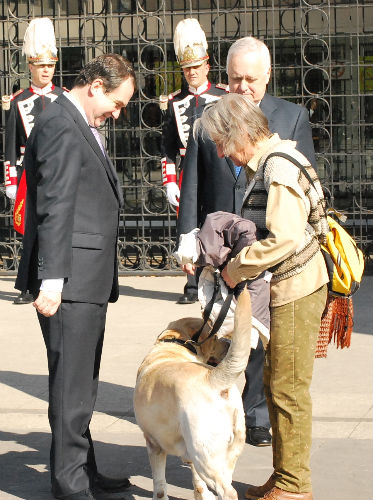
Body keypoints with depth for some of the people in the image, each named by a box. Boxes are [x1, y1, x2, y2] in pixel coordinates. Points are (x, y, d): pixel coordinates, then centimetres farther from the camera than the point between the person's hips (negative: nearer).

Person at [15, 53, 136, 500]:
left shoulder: (82, 127, 18)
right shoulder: (60, 127, -13)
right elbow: (54, 210, -20)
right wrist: (51, 280, -23)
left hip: (88, 279, 10)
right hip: (70, 279, -10)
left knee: (82, 383, 17)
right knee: (72, 386, -4)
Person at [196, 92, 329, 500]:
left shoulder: (279, 166, -18)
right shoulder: (265, 165, 12)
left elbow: (284, 238, -26)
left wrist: (237, 268, -17)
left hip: (295, 290, -10)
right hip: (285, 288, 10)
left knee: (288, 390, -2)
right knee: (276, 385, 15)